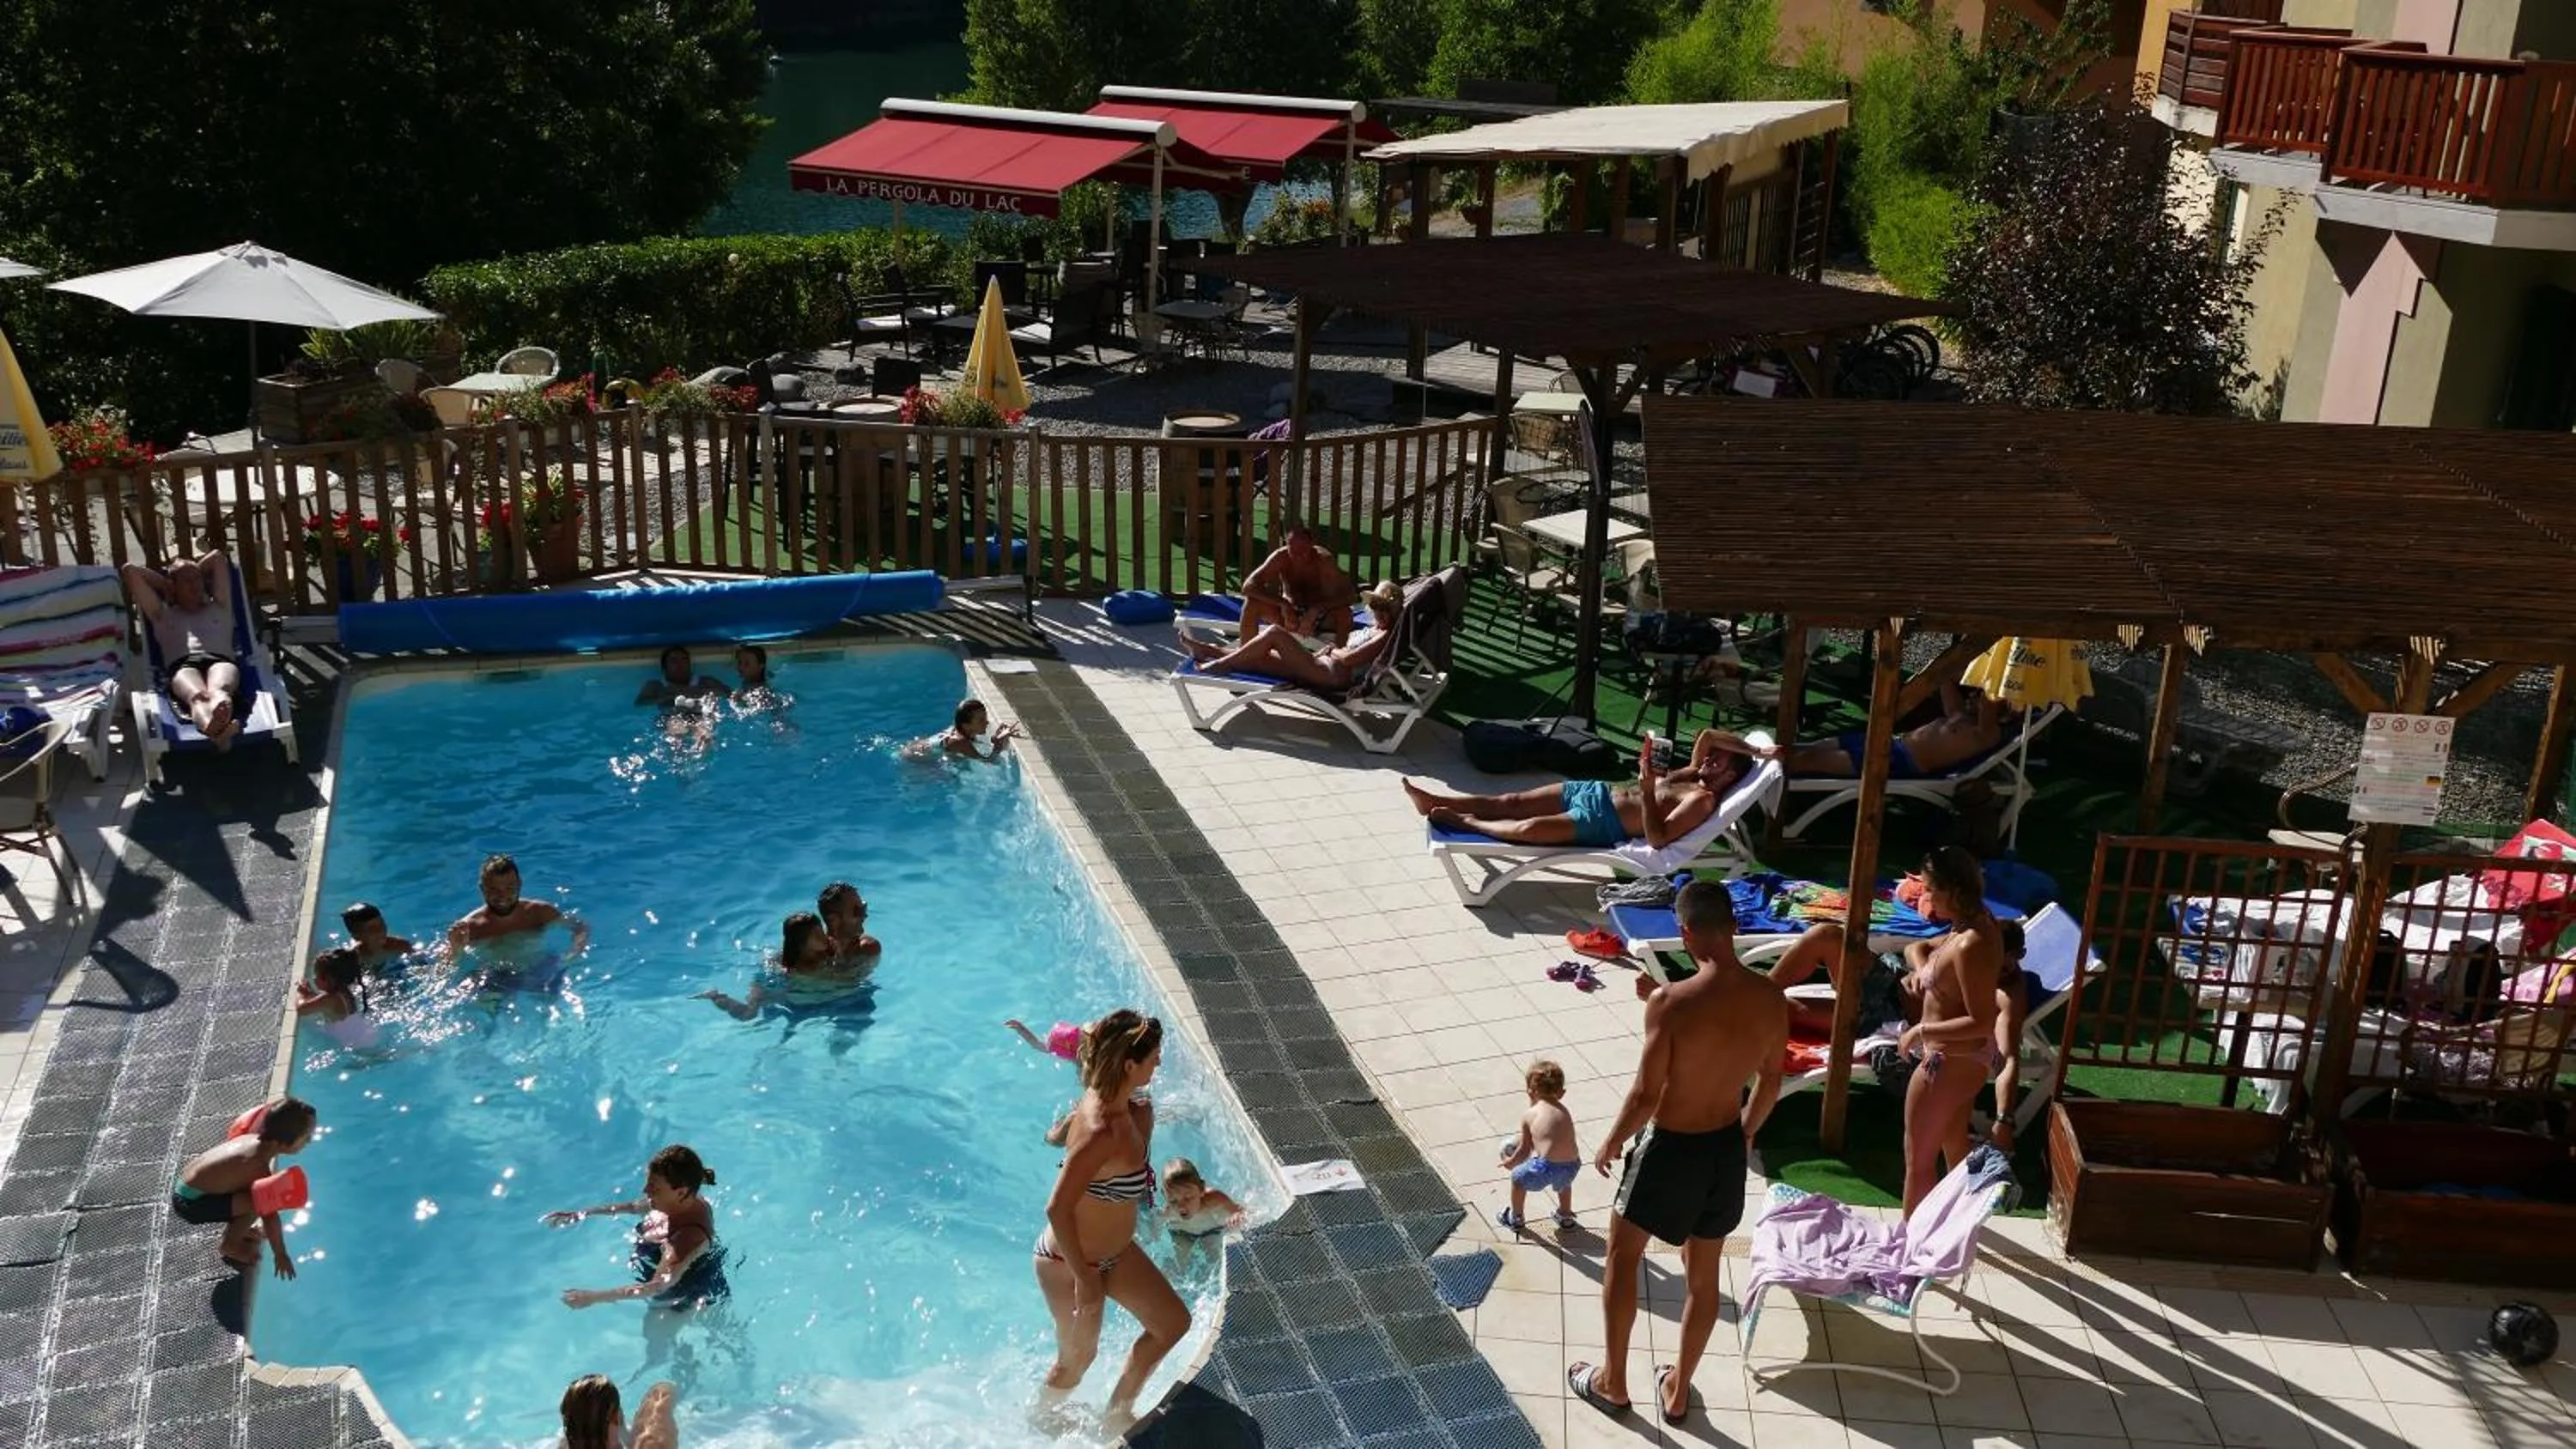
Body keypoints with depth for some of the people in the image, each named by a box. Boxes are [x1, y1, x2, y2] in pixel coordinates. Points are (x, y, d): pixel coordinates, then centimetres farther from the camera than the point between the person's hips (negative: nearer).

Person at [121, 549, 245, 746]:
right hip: (182, 666, -1)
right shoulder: (163, 616, 33)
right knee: (197, 696, -40)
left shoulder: (219, 609, 37)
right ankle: (215, 729, -76)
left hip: (221, 661, 1)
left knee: (220, 690, -40)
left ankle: (221, 712, -78)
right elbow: (131, 571, 33)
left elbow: (217, 557, 40)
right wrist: (167, 584, 42)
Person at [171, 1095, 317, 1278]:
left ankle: (236, 1229, 27)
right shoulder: (258, 1168, -26)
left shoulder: (254, 1139, -3)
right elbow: (269, 1215, -19)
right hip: (189, 1203, -9)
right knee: (258, 1203, -21)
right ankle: (228, 1246, 2)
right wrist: (280, 1254, -8)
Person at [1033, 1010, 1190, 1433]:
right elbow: (1057, 1210, -34)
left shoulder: (1108, 1101, -11)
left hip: (1114, 1250, 9)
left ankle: (1117, 1413, 37)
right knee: (1079, 1356, 19)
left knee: (1173, 1322, 19)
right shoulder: (1102, 1134, -38)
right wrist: (1085, 1279, -24)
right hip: (1070, 1262, -9)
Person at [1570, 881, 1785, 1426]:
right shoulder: (1771, 998, -10)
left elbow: (1645, 1096, -21)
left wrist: (1610, 1143, -3)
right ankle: (1677, 1391, 37)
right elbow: (1771, 1081, 4)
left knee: (1622, 1255, 19)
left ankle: (1612, 1381, 32)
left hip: (1672, 1148, -5)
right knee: (1703, 1275, 21)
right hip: (1727, 1148, 5)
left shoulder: (1671, 1002, -28)